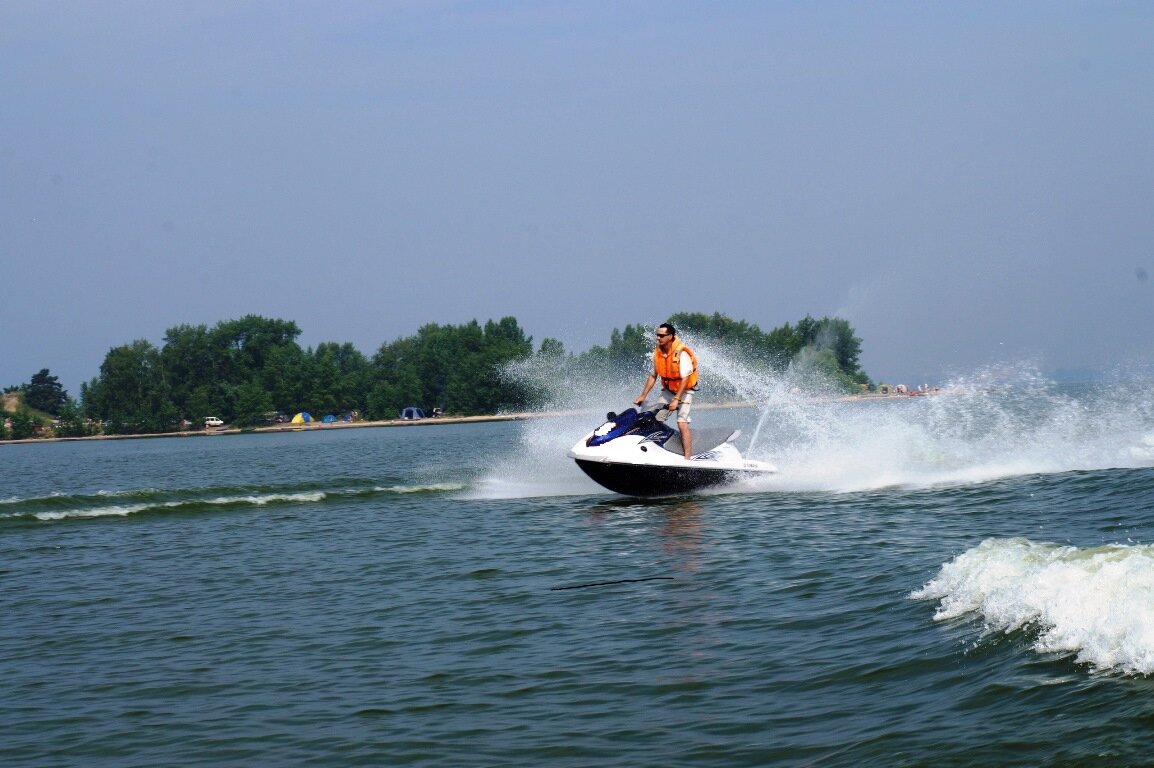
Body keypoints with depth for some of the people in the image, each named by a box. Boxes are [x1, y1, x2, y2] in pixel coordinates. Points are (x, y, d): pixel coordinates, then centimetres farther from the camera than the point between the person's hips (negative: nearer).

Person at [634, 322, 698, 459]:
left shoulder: (681, 353, -23)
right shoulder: (658, 353, -3)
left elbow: (685, 379, -24)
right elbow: (653, 376, 8)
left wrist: (676, 399, -30)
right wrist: (643, 396, 5)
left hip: (684, 391, -7)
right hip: (667, 390, 7)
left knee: (682, 424, -19)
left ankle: (687, 457, -23)